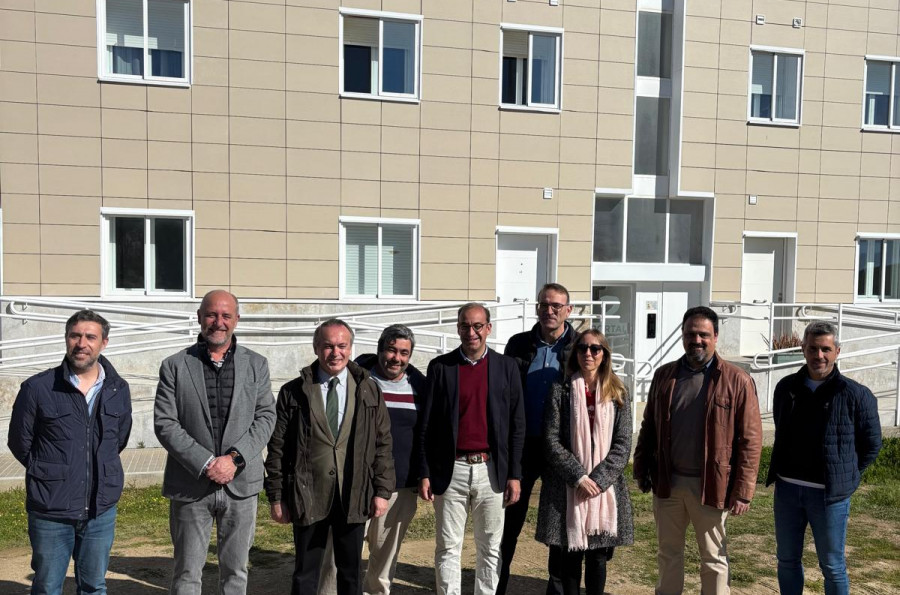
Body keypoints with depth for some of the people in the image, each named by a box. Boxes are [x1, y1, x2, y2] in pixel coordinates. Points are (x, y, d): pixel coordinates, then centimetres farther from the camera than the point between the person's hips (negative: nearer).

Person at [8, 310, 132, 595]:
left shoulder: (118, 390, 0)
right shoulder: (37, 388, -9)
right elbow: (19, 443, 2)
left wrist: (101, 471, 10)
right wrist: (48, 473, 7)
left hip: (101, 510, 2)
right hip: (50, 512, -2)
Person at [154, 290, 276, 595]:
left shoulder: (256, 364, 4)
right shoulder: (174, 366, -1)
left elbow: (266, 416, 0)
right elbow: (164, 423, -6)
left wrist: (234, 459, -14)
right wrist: (206, 464, -15)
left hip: (241, 482, 1)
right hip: (190, 485, -1)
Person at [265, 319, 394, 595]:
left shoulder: (369, 390, 3)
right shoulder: (293, 392, -1)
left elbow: (383, 444, 3)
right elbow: (277, 448, 1)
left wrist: (382, 491, -2)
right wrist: (276, 496, -1)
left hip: (354, 497, 1)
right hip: (307, 497, -1)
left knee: (351, 573, 14)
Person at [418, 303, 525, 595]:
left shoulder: (506, 367, 3)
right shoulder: (440, 366, 1)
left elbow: (517, 424, 3)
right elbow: (427, 424, 2)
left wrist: (514, 474, 0)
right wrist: (425, 473, -2)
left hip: (492, 470, 1)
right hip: (450, 471, -1)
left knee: (490, 549, 11)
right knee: (448, 549, 7)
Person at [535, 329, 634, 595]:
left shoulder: (617, 394, 4)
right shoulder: (561, 391, 0)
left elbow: (622, 445, 0)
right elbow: (551, 441, -5)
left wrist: (598, 479, -11)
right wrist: (579, 478, -13)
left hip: (605, 488, 1)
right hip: (567, 489, -1)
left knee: (598, 556, 8)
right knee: (569, 555, 5)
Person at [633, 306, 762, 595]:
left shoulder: (737, 381, -8)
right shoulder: (664, 375, 5)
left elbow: (750, 440, -9)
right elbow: (649, 427, 10)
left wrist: (743, 491, -11)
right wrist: (641, 468, 7)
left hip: (710, 486, -3)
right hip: (667, 483, 4)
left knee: (714, 560, 12)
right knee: (668, 553, 18)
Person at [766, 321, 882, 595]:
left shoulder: (855, 394, -8)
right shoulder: (786, 388, 4)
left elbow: (871, 444, 2)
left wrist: (845, 475, 0)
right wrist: (788, 471, 12)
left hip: (830, 494, -4)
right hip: (787, 489, 4)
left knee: (832, 566, 10)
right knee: (787, 560, 15)